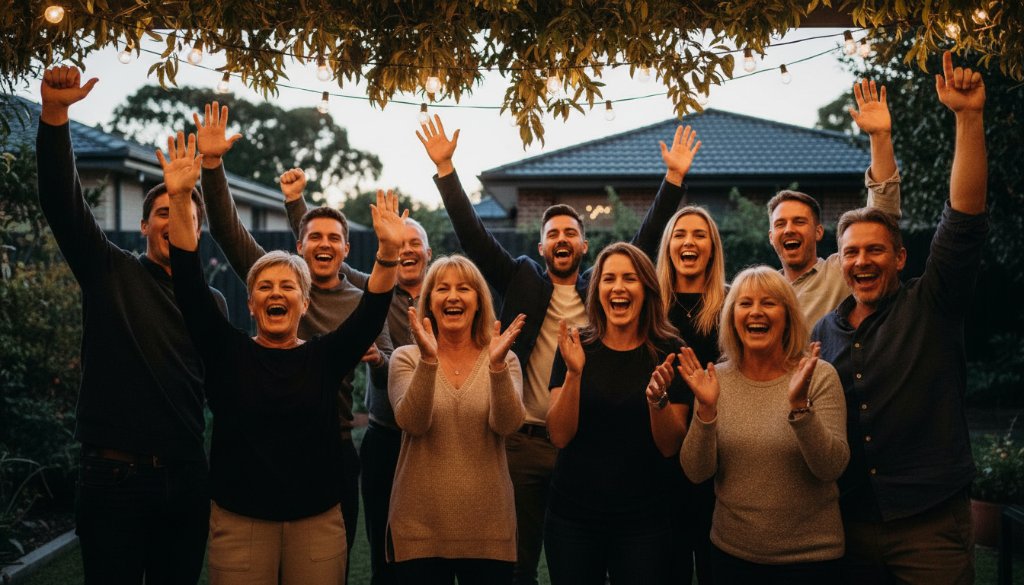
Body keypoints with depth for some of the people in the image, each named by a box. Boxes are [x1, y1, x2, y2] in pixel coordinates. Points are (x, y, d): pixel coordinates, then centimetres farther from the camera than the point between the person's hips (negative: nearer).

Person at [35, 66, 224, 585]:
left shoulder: (211, 302, 12)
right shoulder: (110, 273, 1)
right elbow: (62, 201, -11)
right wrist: (54, 111, -22)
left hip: (185, 477, 3)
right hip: (112, 474, -3)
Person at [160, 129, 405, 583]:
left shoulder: (324, 356, 4)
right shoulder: (227, 353, 1)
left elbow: (371, 313, -8)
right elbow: (189, 288, -7)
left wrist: (388, 251, -25)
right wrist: (179, 201, -18)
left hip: (317, 522, 1)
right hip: (239, 522, -1)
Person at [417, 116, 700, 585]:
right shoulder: (523, 280, 6)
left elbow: (646, 239, 5)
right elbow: (473, 234, 1)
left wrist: (675, 178, -1)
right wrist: (445, 167, -5)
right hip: (524, 440, 0)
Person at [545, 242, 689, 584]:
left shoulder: (668, 352, -4)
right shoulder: (576, 347, -2)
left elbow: (670, 447, -5)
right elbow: (560, 436, -8)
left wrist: (657, 398, -23)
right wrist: (574, 371, -21)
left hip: (643, 521, -1)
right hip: (573, 516, 1)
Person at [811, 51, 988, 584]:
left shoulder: (930, 308, -3)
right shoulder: (826, 331, 10)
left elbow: (965, 219, -16)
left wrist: (969, 117, -23)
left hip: (930, 523, -4)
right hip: (851, 522, 4)